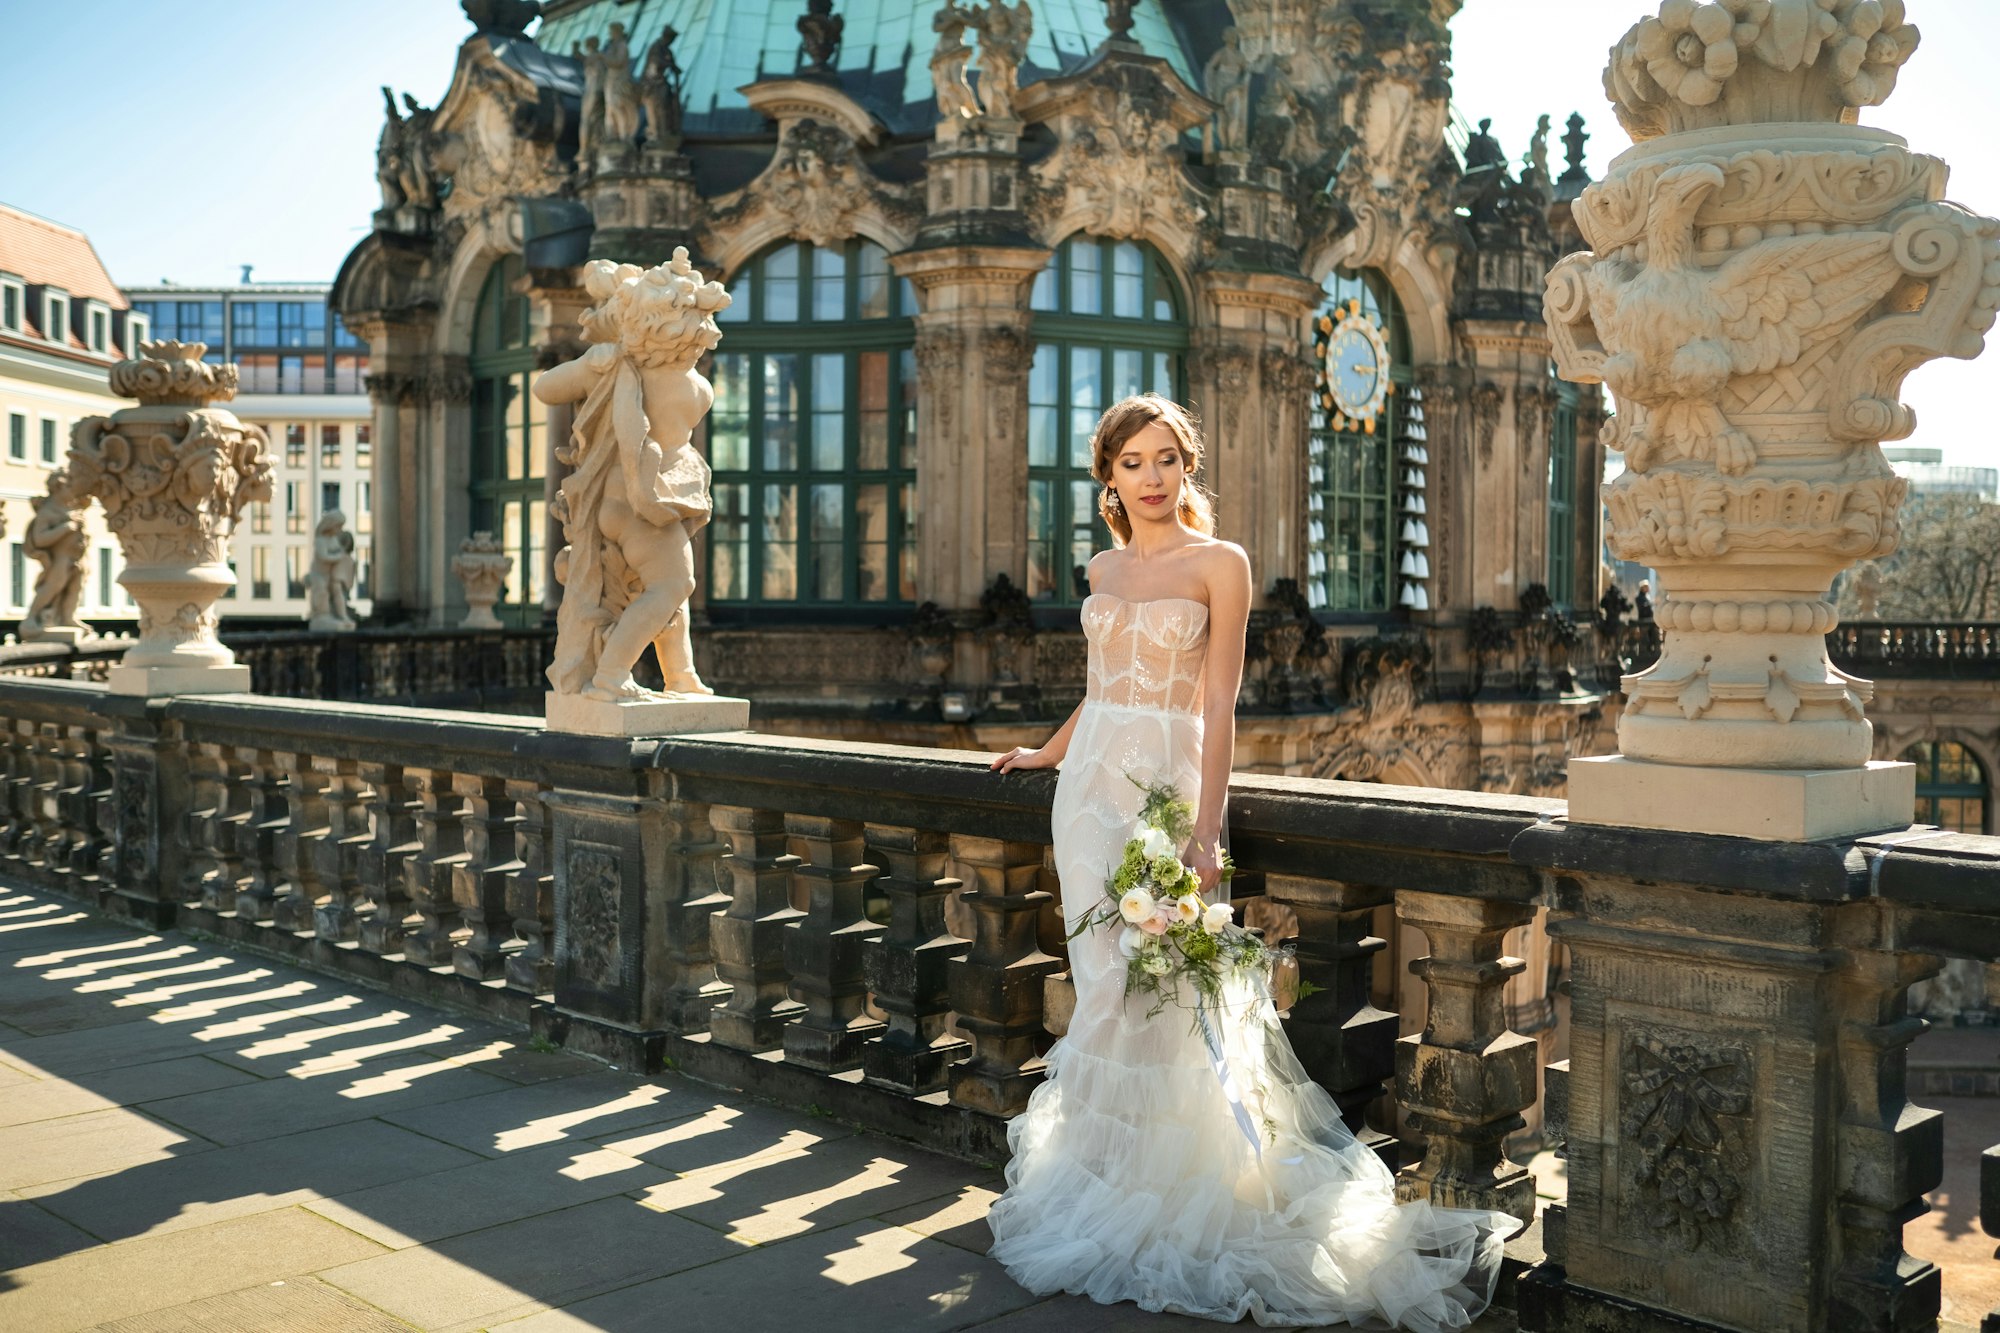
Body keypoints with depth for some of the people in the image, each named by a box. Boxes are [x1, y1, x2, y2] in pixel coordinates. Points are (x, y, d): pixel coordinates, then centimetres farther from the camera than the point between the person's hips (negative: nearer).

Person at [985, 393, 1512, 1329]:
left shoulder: (1219, 564, -3)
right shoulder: (1105, 569, 14)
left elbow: (1217, 707, -9)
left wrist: (1204, 831, -17)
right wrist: (1049, 754, 36)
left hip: (1164, 781, -5)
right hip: (1091, 786, 5)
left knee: (1159, 991, -7)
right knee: (1105, 989, 6)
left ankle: (1180, 1190, 5)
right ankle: (1111, 1177, 17)